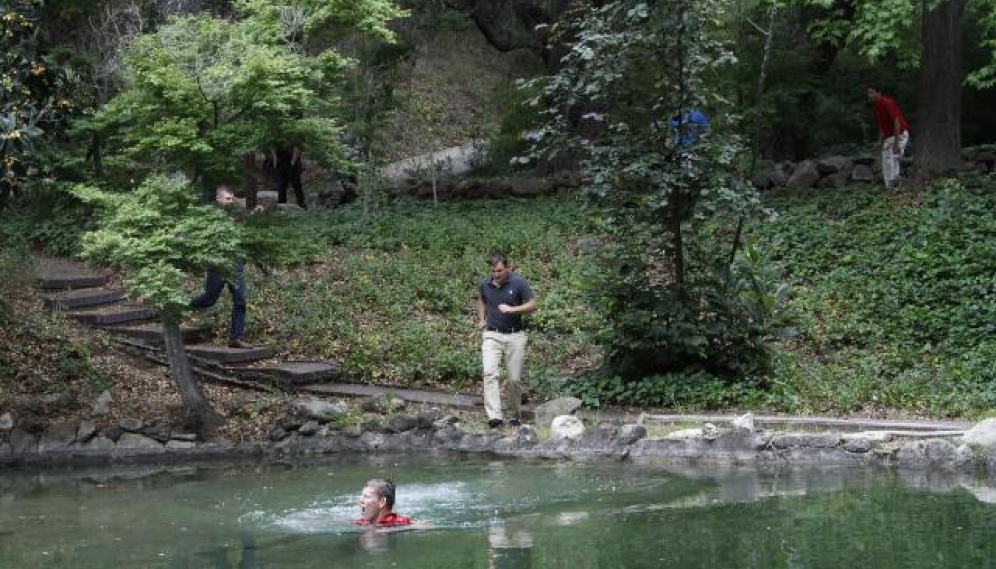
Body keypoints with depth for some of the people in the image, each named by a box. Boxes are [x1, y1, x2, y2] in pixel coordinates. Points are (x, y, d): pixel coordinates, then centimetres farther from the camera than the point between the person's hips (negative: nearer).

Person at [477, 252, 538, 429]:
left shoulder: (519, 283, -10)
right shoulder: (485, 284, 1)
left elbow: (533, 305, -6)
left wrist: (512, 309, -21)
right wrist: (481, 320, 8)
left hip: (514, 336, -1)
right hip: (492, 336, 1)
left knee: (514, 379, 3)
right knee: (489, 373, -19)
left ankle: (515, 414, 26)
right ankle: (494, 416, -26)